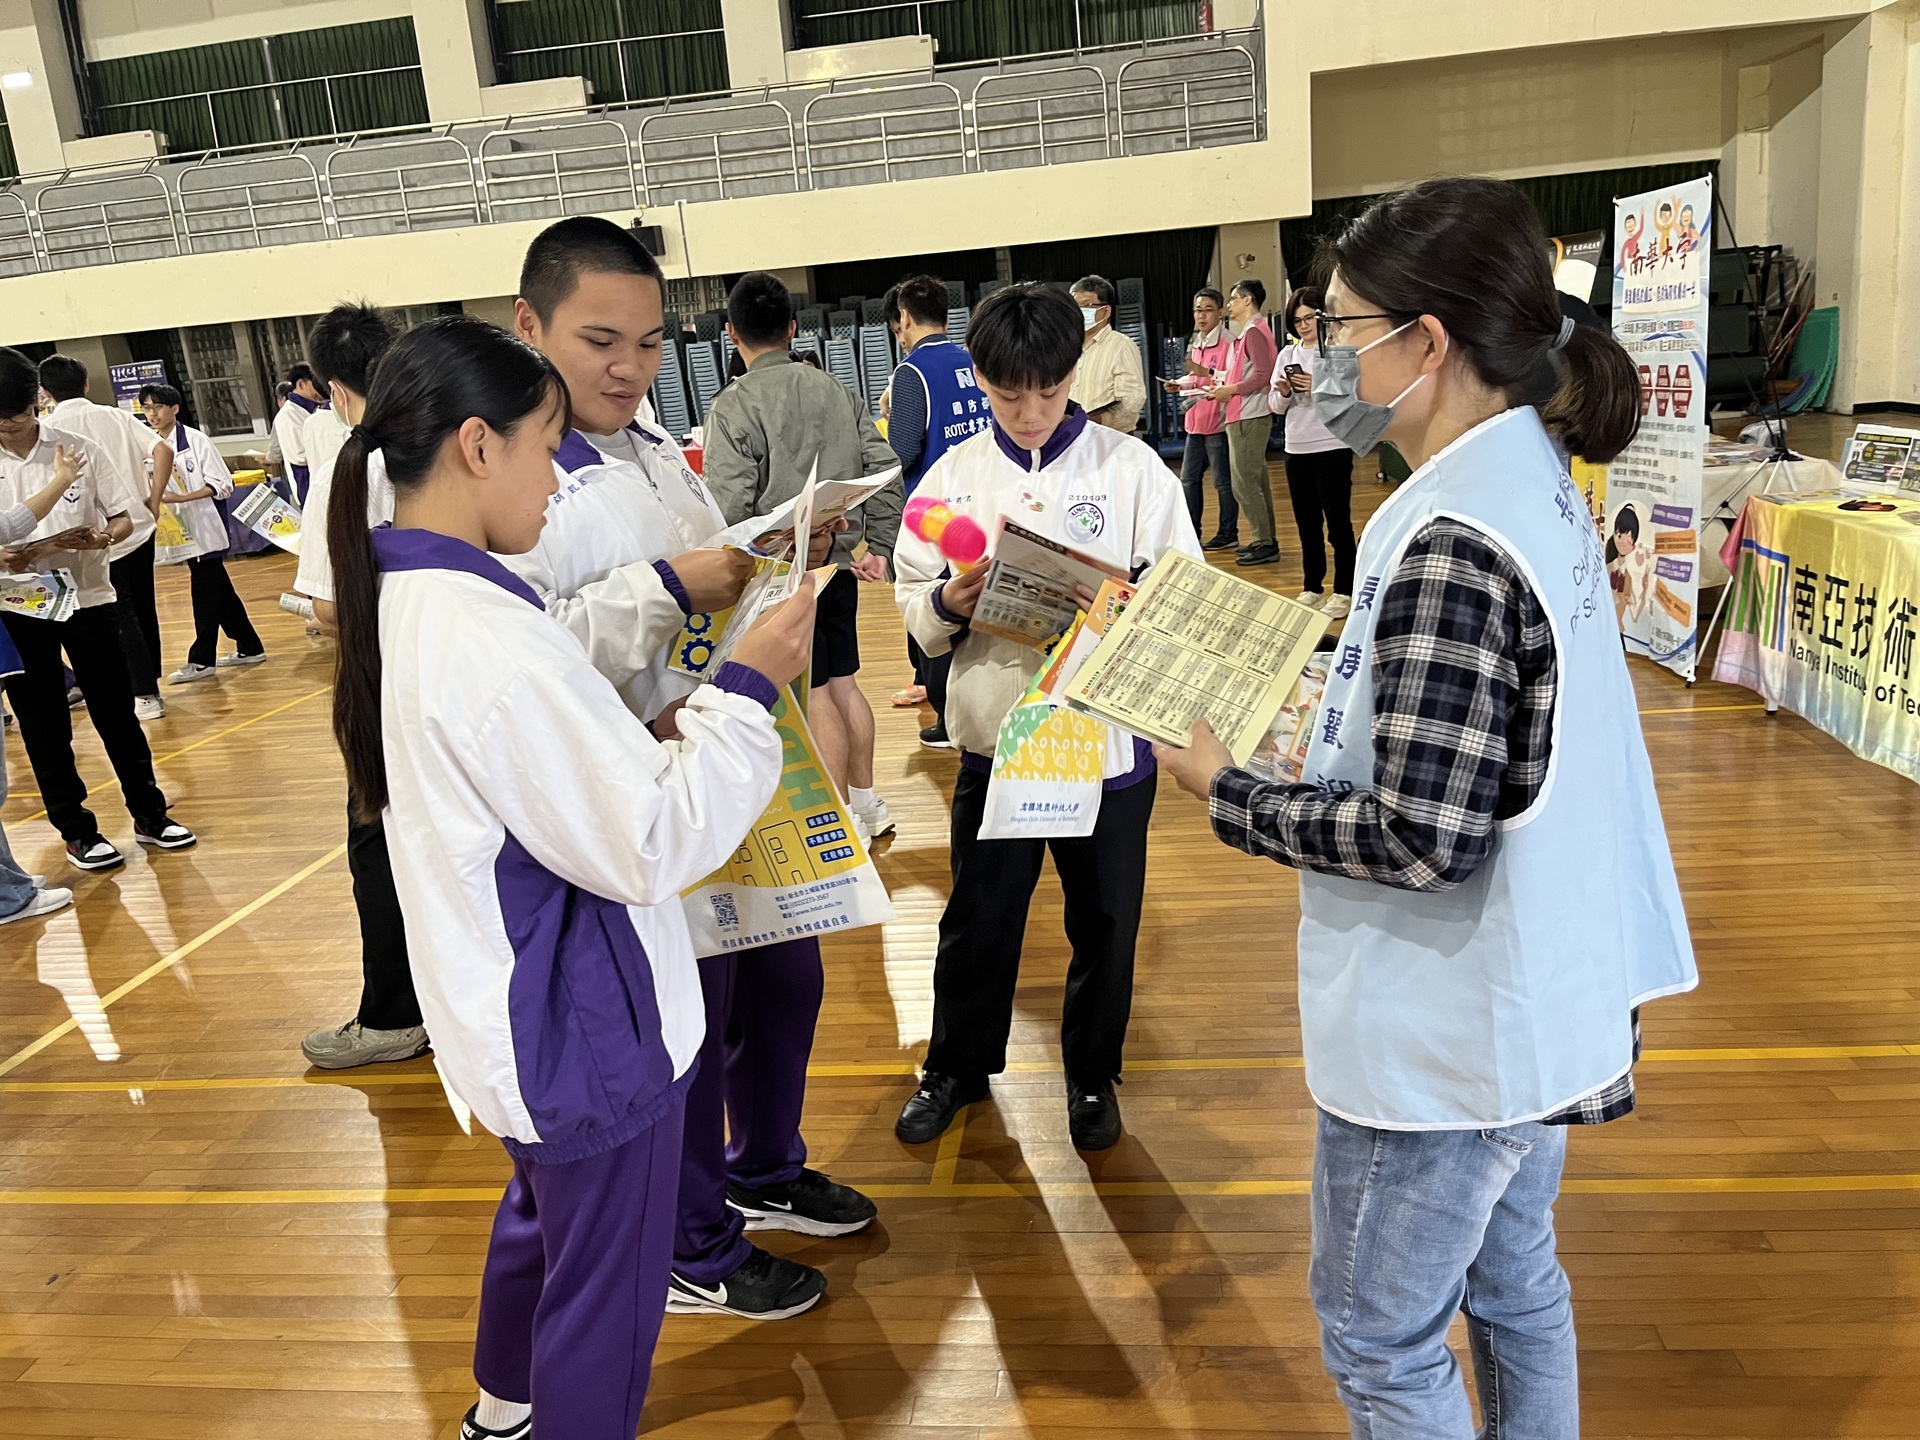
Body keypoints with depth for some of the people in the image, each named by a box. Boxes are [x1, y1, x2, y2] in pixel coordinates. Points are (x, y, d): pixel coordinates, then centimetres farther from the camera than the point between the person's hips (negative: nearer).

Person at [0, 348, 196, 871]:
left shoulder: (78, 449, -1)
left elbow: (122, 518, 3)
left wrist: (100, 538, -18)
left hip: (88, 598, 0)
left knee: (116, 713, 8)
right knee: (43, 726, 6)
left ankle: (150, 814, 21)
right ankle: (77, 832, 18)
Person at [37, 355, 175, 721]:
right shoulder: (116, 416, 6)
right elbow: (163, 451, -4)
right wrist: (152, 500, 2)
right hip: (139, 526, 5)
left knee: (121, 616, 2)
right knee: (144, 609, 14)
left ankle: (146, 694, 3)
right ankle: (150, 684, 25)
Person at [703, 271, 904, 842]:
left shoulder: (733, 405, -12)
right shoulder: (836, 389, 5)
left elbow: (730, 506, -17)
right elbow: (883, 467, 3)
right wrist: (880, 546, 9)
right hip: (838, 562, 6)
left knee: (815, 694, 1)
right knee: (844, 681, 16)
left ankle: (844, 820, 10)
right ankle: (866, 802, 27)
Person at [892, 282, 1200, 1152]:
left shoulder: (1133, 468, -5)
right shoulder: (954, 474, 2)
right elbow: (913, 602, 3)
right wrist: (948, 602, -19)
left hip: (1108, 739, -1)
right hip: (993, 737, 2)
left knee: (1104, 925, 15)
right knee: (977, 920, 16)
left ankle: (1092, 1076, 38)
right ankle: (956, 1066, 39)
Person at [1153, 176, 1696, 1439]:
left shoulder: (1449, 542, -27)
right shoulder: (1532, 478, 4)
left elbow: (1421, 837, -28)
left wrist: (1229, 791, -16)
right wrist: (1298, 702, 5)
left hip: (1442, 1037, -10)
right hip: (1535, 1003, 10)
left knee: (1378, 1335, 12)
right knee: (1512, 1286, 27)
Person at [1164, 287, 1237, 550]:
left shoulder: (1228, 343, -11)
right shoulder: (1196, 344, 15)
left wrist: (1207, 373, -27)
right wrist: (1180, 386, 7)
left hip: (1218, 421, -9)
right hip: (1196, 420, 9)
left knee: (1222, 480, 0)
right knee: (1188, 478, 12)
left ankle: (1228, 534, 9)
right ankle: (1190, 533, 21)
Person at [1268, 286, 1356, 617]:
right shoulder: (1287, 354, 11)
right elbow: (1276, 406, 11)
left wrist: (1320, 387, -23)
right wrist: (1284, 393, -9)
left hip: (1332, 448, -6)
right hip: (1296, 450, 6)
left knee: (1338, 522, 0)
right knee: (1307, 524, 13)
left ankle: (1344, 592, 8)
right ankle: (1313, 588, 23)